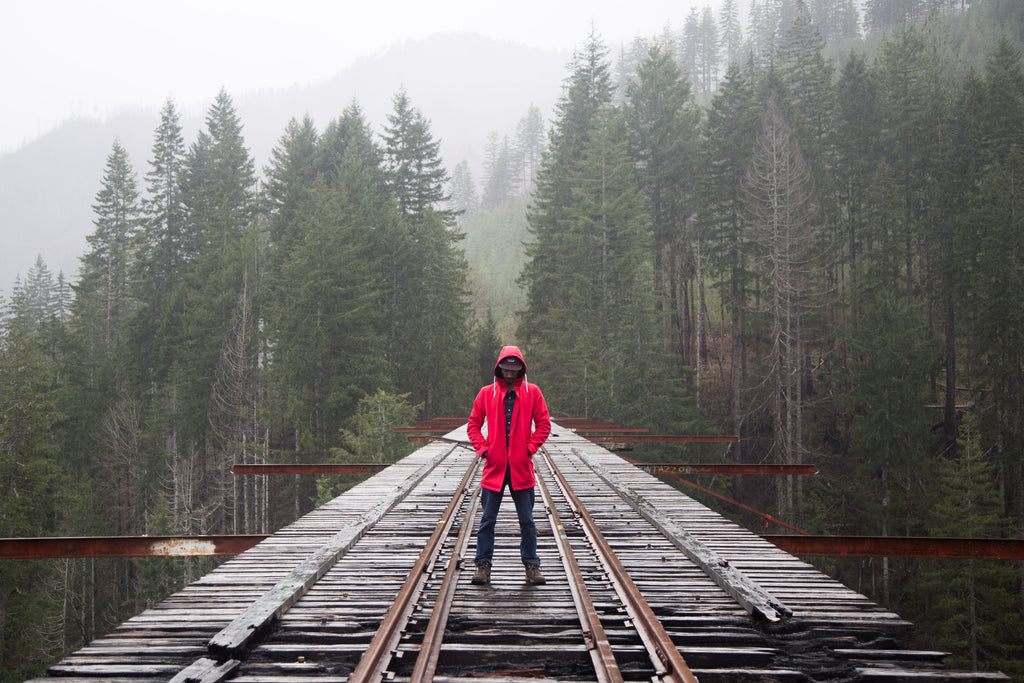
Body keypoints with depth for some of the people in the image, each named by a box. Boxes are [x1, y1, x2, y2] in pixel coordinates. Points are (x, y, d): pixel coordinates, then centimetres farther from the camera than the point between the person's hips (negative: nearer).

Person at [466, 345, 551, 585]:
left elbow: (543, 424, 7)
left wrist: (530, 447, -5)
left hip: (521, 467, 0)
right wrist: (482, 448, -3)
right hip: (494, 466, 0)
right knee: (487, 520, 2)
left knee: (527, 520, 5)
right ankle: (483, 565, 8)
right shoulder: (486, 393, 5)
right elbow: (473, 425, 10)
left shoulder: (532, 392, 4)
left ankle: (531, 565, 13)